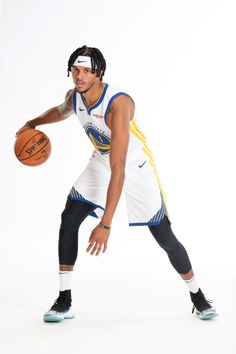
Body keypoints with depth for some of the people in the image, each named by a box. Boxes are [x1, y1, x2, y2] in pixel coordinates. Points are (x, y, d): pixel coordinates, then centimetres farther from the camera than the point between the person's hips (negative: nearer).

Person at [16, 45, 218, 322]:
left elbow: (119, 169, -41)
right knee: (68, 220, -9)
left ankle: (197, 296, 19)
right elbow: (61, 112, 19)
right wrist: (33, 123, 8)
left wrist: (105, 224, -44)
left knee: (165, 238, -5)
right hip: (101, 162, 6)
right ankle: (64, 301, 1)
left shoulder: (118, 104, -36)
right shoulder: (74, 96, -13)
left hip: (136, 167, -6)